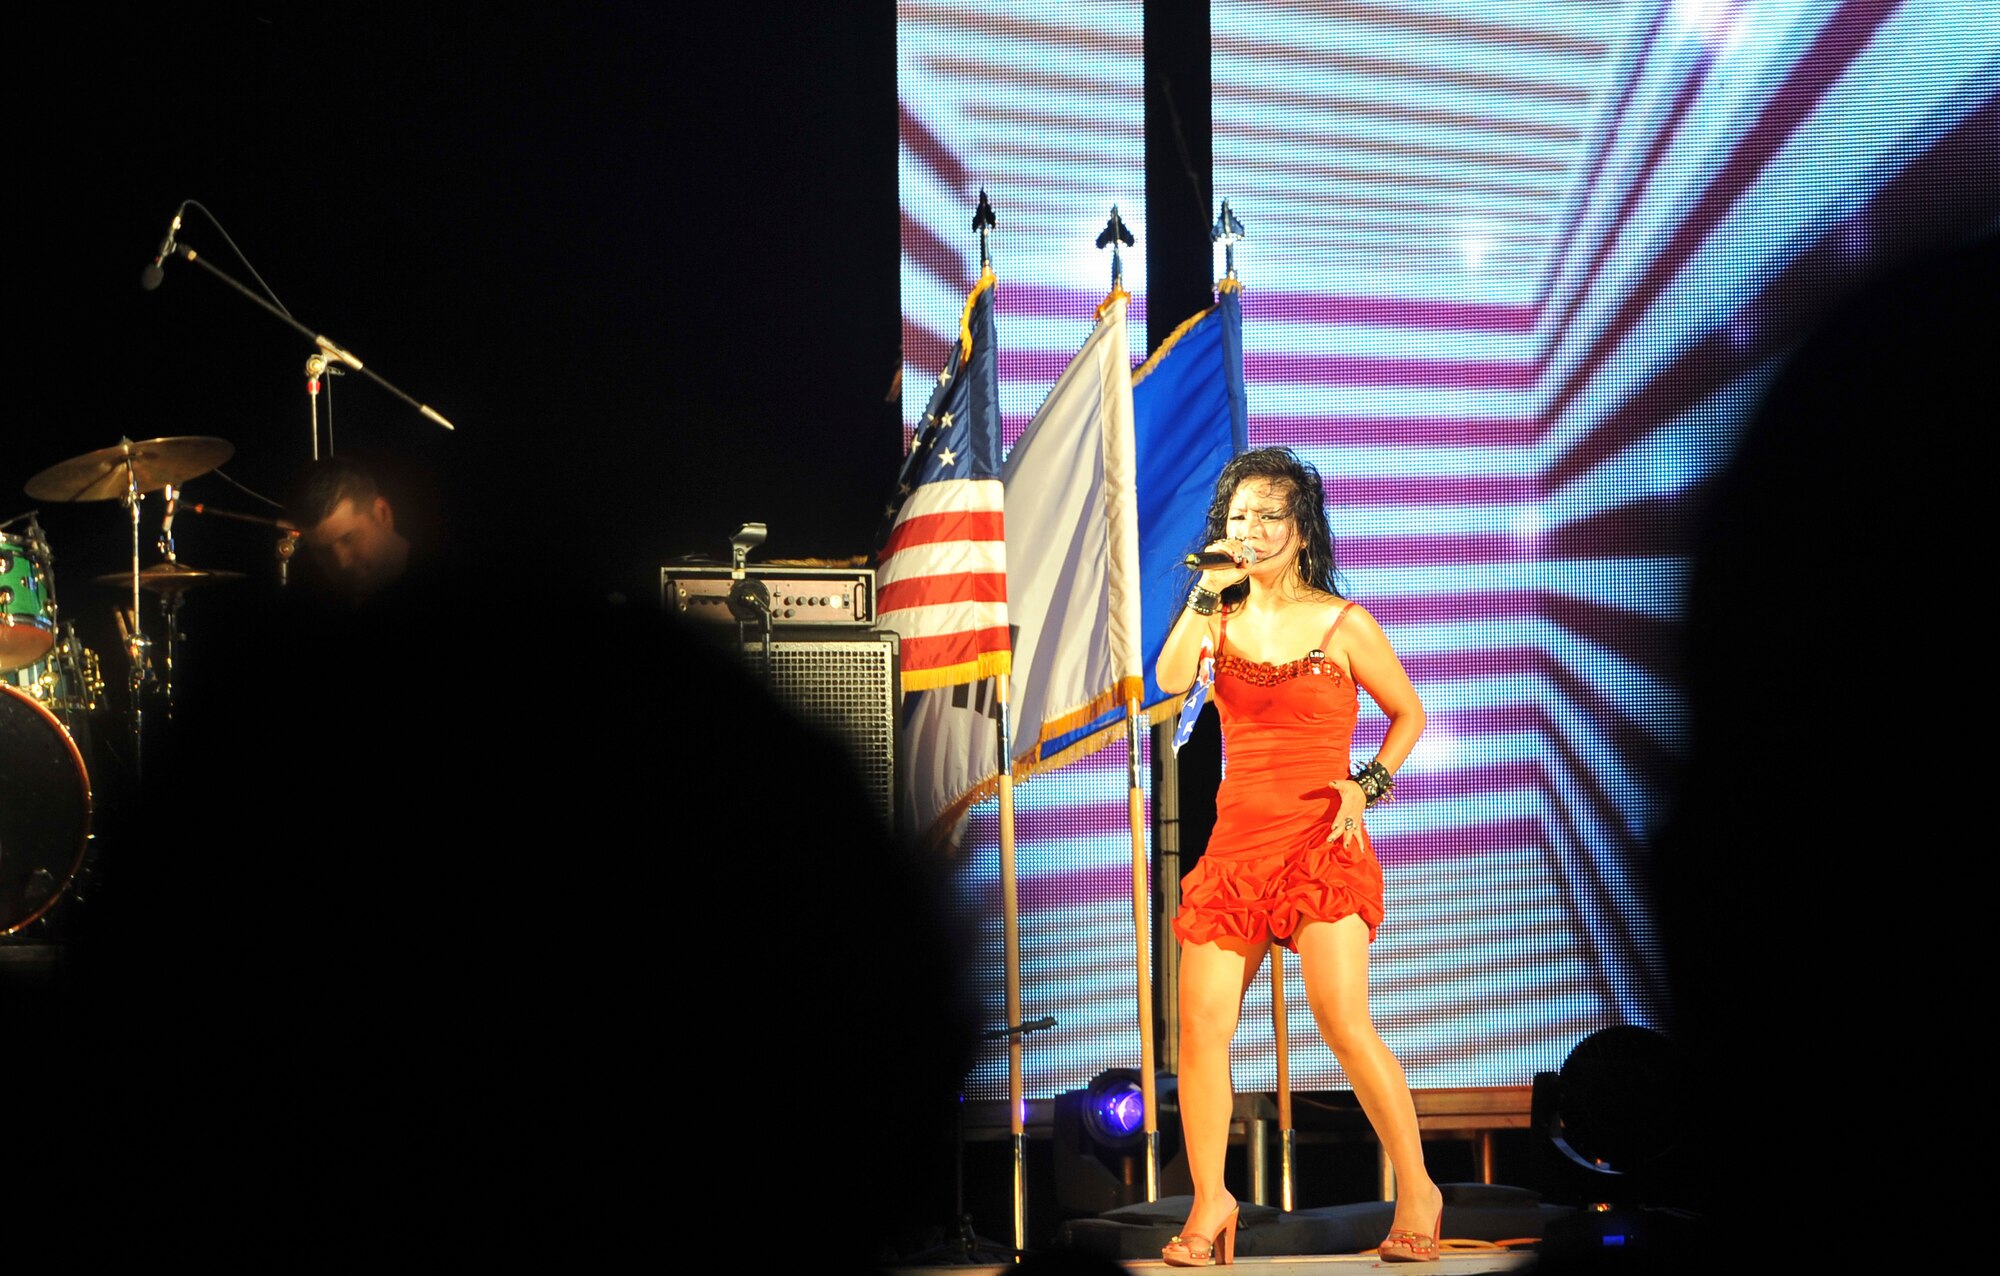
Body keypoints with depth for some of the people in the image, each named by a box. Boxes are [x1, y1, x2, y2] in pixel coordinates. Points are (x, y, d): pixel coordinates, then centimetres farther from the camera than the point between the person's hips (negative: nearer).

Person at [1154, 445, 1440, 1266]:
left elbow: (1409, 712, 13)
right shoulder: (1222, 616, 10)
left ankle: (1416, 1191, -3)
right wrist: (1206, 594, -10)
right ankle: (1210, 1203, 12)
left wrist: (1368, 785, 0)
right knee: (1200, 1028, -3)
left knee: (1344, 1021, -17)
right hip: (1235, 840, 4)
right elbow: (1169, 682, -9)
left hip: (1320, 841, -4)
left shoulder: (1344, 624, 2)